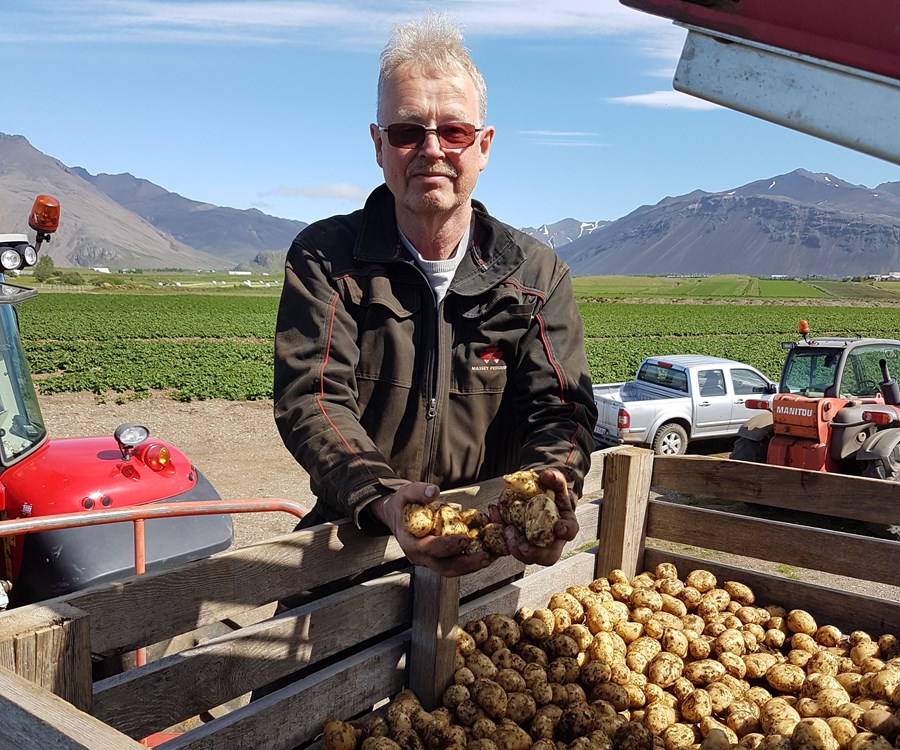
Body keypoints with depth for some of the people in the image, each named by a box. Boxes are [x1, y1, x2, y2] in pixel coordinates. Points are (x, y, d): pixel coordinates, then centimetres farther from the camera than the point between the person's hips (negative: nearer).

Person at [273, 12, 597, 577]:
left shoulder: (538, 275, 5)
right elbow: (313, 401, -11)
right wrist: (383, 500, -30)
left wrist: (550, 492, -28)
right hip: (355, 540, -1)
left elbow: (559, 407, -4)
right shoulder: (324, 259, 0)